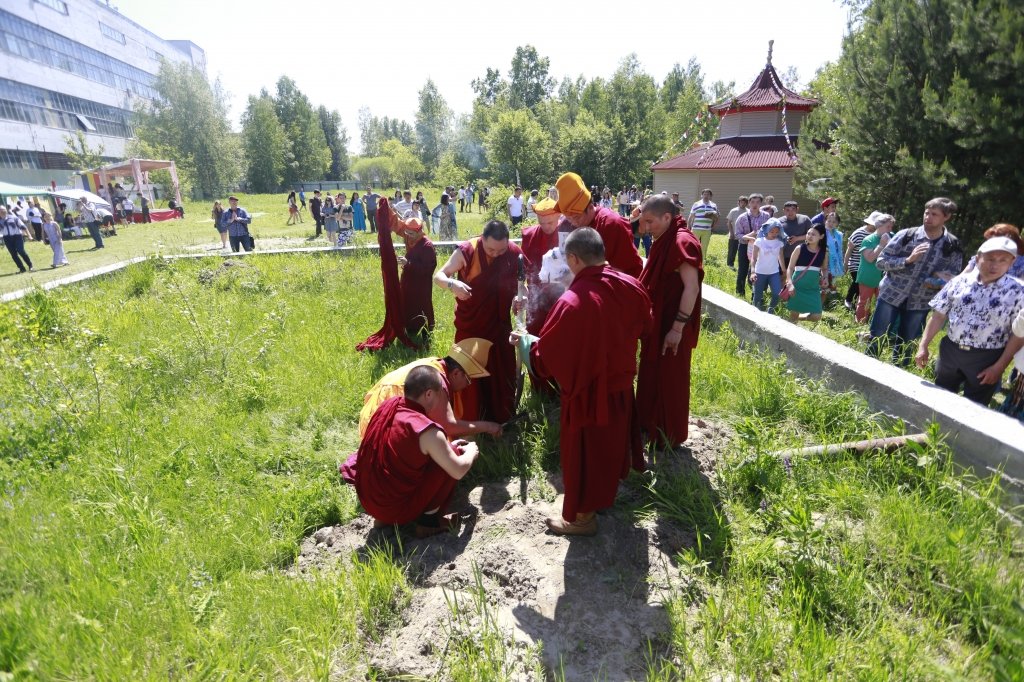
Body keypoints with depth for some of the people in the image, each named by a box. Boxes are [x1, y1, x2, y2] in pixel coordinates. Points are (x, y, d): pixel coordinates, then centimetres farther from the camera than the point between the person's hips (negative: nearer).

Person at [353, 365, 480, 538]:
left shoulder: (388, 406, -2)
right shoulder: (427, 431, -23)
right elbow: (458, 471, -14)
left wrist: (445, 446, 15)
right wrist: (471, 452, 7)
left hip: (367, 501, 7)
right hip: (396, 508, -7)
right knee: (451, 457, -2)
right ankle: (428, 520, 3)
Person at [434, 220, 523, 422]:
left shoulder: (515, 253, -9)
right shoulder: (466, 251, -17)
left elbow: (520, 282, 5)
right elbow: (438, 276, -14)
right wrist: (452, 284, -37)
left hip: (499, 323, 3)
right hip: (470, 324, -2)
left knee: (502, 371, 12)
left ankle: (502, 419, 31)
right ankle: (470, 422, 22)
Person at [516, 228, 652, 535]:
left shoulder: (573, 302, -30)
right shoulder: (631, 287, -8)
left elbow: (544, 357, -23)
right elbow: (643, 327, 12)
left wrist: (525, 341, -4)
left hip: (587, 391, -7)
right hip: (621, 383, 7)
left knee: (584, 451, 11)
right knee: (611, 442, 26)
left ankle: (583, 516, 29)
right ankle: (605, 495, 48)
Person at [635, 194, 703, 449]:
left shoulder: (682, 242, -19)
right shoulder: (665, 242, 9)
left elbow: (692, 288, -24)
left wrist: (677, 328, -24)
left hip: (671, 327, -9)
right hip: (658, 323, 9)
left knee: (670, 380, 4)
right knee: (653, 376, 19)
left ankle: (670, 435, 20)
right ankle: (652, 424, 35)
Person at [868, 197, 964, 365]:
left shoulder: (953, 246, -2)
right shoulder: (906, 235, -7)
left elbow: (954, 279, 4)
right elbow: (881, 261, -8)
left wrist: (941, 282, -18)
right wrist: (907, 260, -22)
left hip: (920, 303, 2)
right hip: (891, 294, -2)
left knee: (905, 346, 12)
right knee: (876, 339, 4)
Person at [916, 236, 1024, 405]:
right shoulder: (959, 281, -1)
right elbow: (939, 315, 4)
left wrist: (1000, 366, -11)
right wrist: (923, 346, -1)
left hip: (986, 359, -2)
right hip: (950, 351, 3)